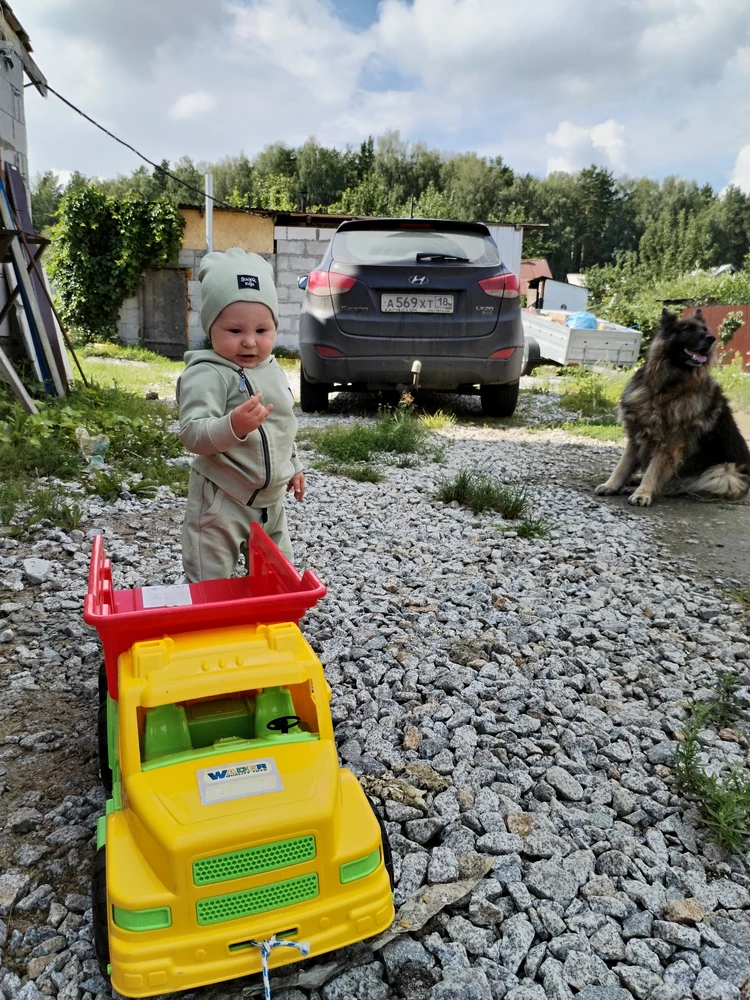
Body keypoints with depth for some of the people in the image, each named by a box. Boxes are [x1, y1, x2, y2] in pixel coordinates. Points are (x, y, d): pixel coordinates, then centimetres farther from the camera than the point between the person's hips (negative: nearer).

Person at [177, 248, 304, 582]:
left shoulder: (272, 370, 7)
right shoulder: (206, 374, -19)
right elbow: (193, 435, -30)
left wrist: (293, 466, 25)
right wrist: (233, 426, -47)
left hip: (271, 500, 8)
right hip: (222, 502, -7)